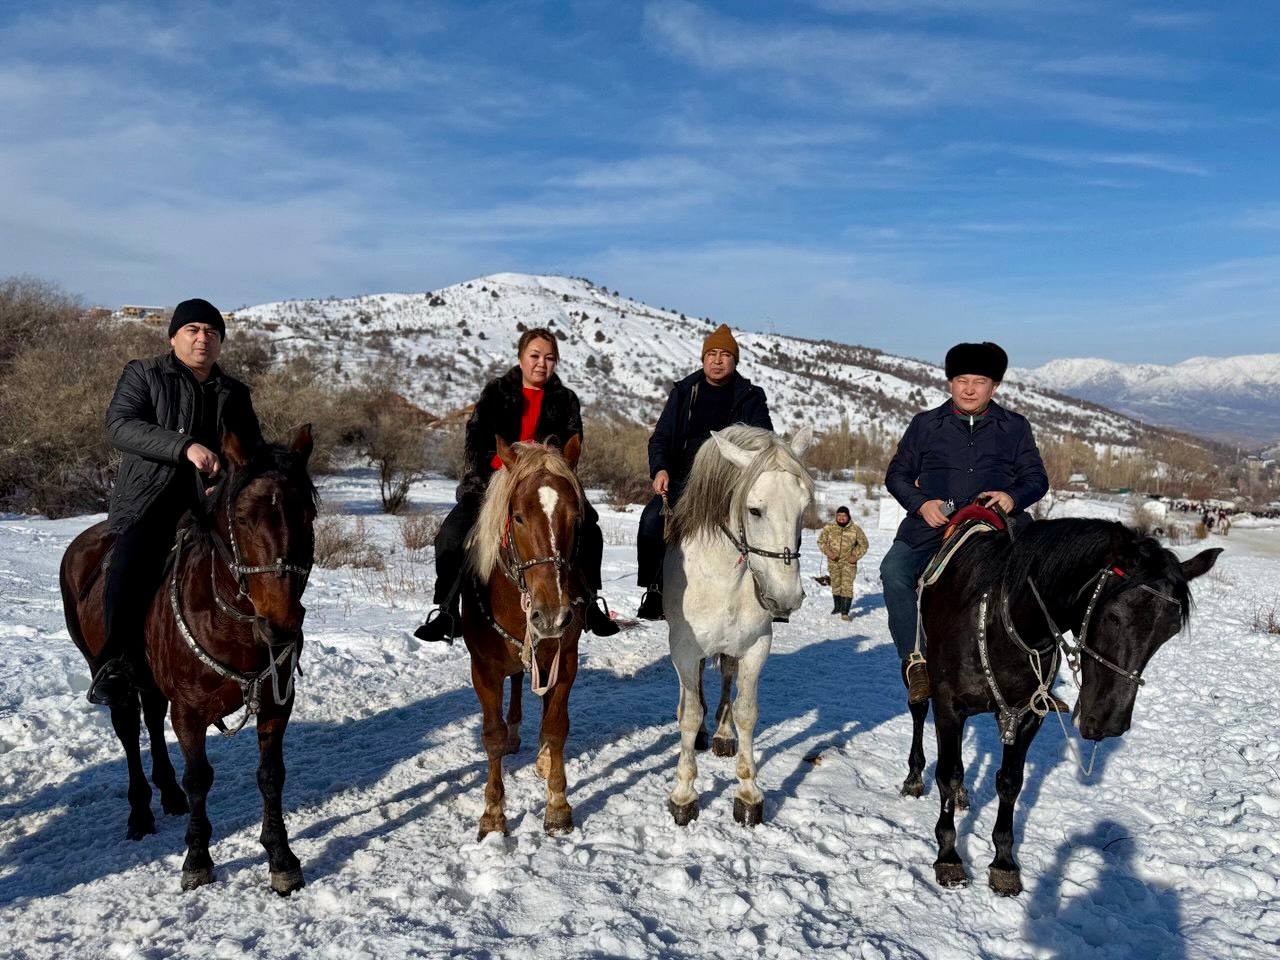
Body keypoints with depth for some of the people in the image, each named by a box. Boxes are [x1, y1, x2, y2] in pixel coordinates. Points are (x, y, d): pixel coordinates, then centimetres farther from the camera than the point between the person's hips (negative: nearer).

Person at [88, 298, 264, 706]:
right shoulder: (143, 374, 8)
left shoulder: (235, 393, 19)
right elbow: (120, 425, -10)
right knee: (132, 558, -30)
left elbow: (254, 453, 23)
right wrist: (185, 446, -25)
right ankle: (115, 665, -21)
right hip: (150, 497, -4)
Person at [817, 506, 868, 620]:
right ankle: (837, 606, 34)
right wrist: (828, 552, -10)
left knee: (847, 586, -11)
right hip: (834, 562, 2)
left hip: (849, 562, -2)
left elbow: (863, 545, 6)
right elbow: (821, 541, 5)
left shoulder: (856, 529, -4)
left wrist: (856, 556, -6)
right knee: (835, 584, 15)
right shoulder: (829, 528, -2)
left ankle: (845, 612, -12)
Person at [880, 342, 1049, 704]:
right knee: (894, 569, -28)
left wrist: (1013, 497, -9)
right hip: (932, 524, 0)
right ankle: (914, 658, -19)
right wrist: (920, 504, -6)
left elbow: (1037, 478, 13)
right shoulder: (925, 424, 13)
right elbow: (897, 474, 13)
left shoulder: (1015, 427, 15)